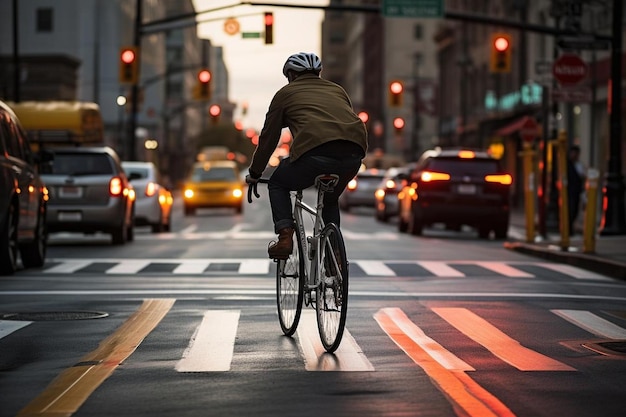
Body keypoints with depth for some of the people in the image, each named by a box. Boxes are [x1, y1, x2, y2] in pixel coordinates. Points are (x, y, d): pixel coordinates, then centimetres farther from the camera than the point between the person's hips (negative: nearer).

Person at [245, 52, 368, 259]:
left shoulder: (286, 93, 22)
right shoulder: (337, 90, 34)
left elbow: (268, 137, 22)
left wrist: (254, 173, 34)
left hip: (315, 152, -4)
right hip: (354, 153, 5)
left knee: (278, 184, 23)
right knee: (330, 199, 32)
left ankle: (285, 236, 6)